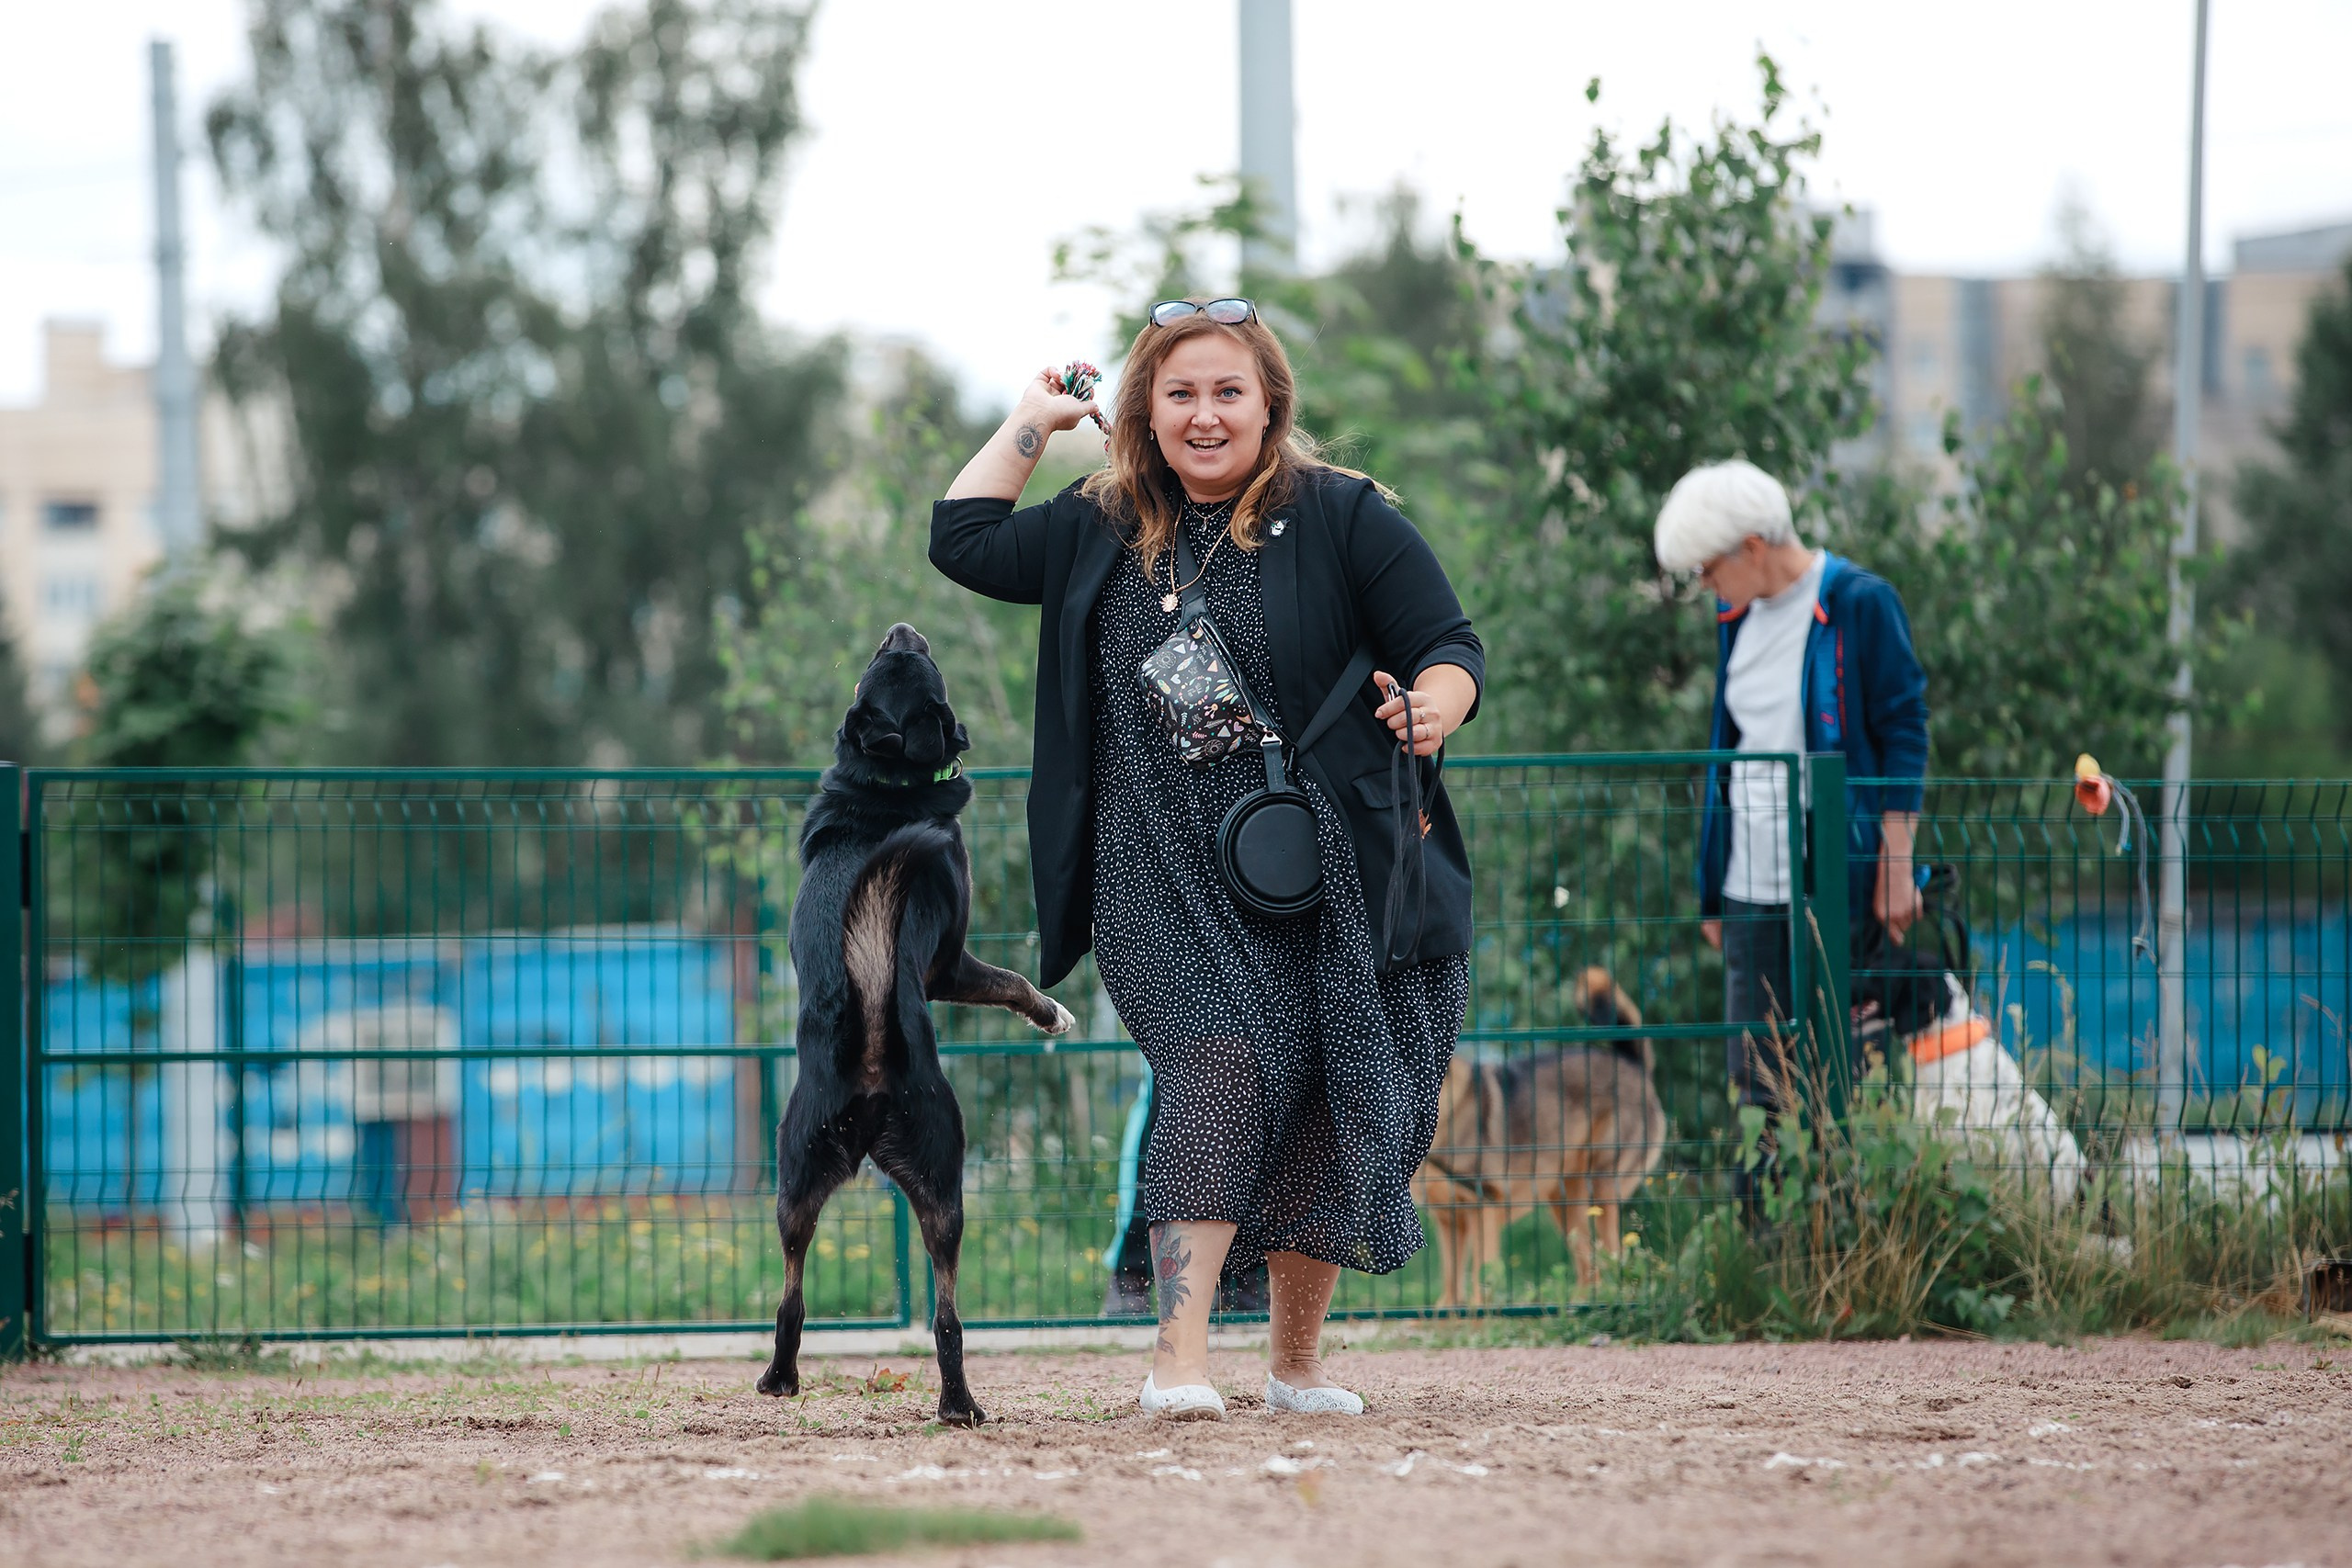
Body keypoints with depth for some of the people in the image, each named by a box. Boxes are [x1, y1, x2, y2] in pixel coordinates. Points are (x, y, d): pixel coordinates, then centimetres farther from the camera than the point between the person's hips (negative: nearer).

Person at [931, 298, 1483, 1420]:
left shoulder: (1342, 519, 1)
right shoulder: (1101, 535, 11)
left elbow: (1450, 645, -1)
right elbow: (962, 540, 18)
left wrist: (1433, 707, -23)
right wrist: (1032, 419, 20)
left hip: (1323, 877, 0)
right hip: (1170, 888, 0)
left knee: (1323, 1115, 3)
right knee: (1223, 1068, -20)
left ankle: (1297, 1360, 20)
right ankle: (1179, 1360, -27)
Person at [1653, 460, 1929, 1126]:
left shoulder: (1861, 604, -7)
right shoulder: (1737, 615, 13)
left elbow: (1904, 737, -6)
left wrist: (1896, 870, -11)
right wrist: (1711, 892, 17)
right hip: (1749, 886, 6)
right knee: (1755, 1078, 2)